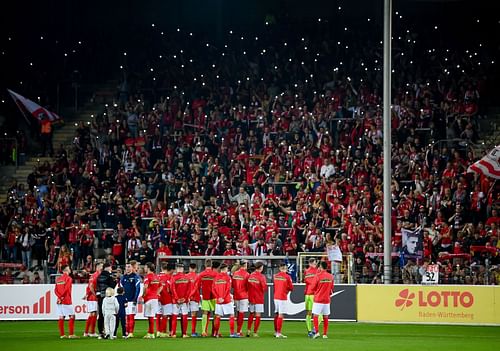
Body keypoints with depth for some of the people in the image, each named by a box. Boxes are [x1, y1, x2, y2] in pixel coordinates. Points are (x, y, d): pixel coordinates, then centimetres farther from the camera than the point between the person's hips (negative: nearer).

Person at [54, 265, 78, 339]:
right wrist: (62, 297, -7)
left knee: (61, 317, 7)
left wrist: (60, 297, -7)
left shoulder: (58, 279, 12)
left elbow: (55, 290, 4)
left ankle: (62, 334, 7)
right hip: (67, 301, -7)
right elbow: (66, 289, -17)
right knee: (72, 316, -2)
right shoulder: (68, 278, -9)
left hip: (60, 301, 7)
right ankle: (71, 334, -8)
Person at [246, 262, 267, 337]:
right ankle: (255, 332, 1)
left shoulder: (250, 276, 1)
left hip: (251, 297, 5)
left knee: (251, 314, 17)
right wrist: (263, 291, 6)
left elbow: (247, 286, 4)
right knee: (258, 315, 1)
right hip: (259, 298, -5)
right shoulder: (261, 277, -15)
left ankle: (248, 330, 12)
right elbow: (264, 287, -15)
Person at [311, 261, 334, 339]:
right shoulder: (331, 277, 3)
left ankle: (317, 332, -14)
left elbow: (313, 288, -3)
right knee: (325, 317, 8)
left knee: (315, 316, -1)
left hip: (318, 299, -4)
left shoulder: (318, 276, -11)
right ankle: (325, 334, 7)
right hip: (326, 300, 4)